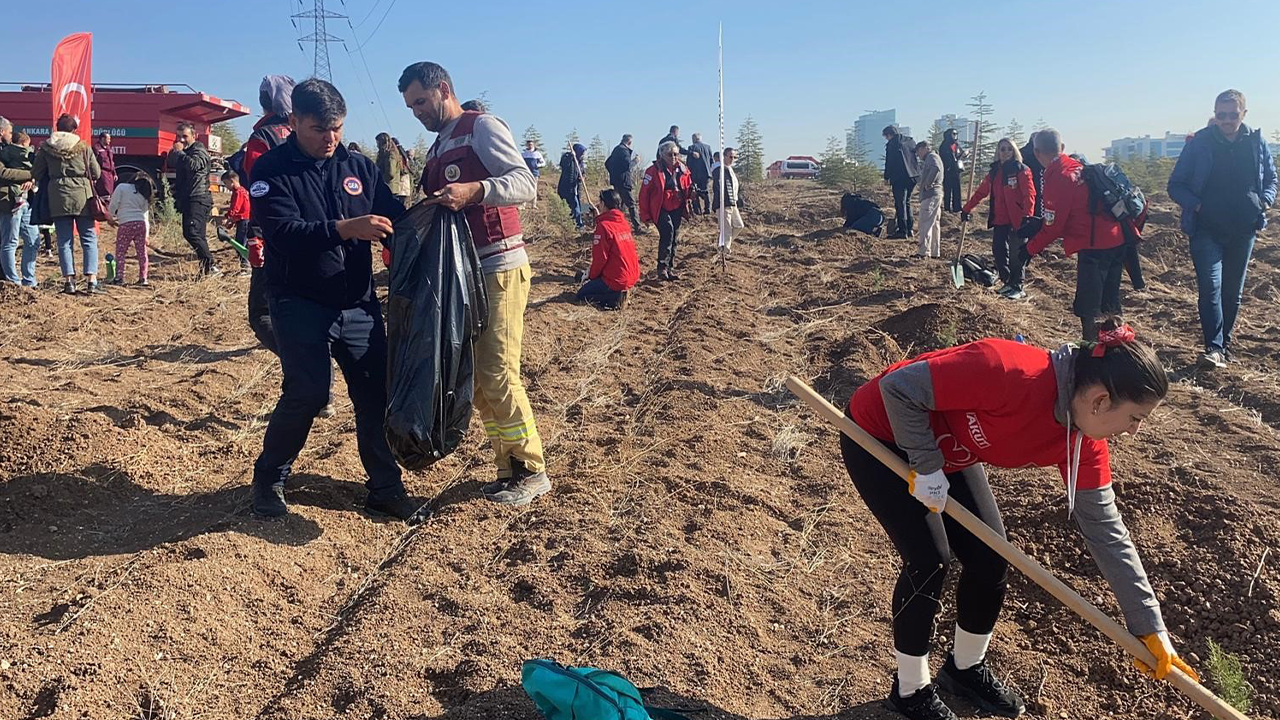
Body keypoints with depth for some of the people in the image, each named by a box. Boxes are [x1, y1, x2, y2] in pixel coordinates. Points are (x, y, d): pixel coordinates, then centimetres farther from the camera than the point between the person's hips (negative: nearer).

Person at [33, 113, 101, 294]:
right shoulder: (83, 147, -1)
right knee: (89, 239, 3)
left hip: (57, 197, 2)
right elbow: (96, 173, 1)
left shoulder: (45, 148, 4)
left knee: (64, 241, 7)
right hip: (82, 195, -1)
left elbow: (36, 174, 7)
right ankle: (91, 281, -5)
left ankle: (69, 281, 3)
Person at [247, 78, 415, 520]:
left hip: (359, 304, 4)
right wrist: (344, 229, -32)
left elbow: (395, 219, 7)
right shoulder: (272, 170, -5)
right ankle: (269, 479, 14)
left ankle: (385, 488, 16)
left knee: (376, 393, 2)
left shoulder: (359, 167, 7)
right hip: (300, 305, -4)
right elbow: (282, 231, -20)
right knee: (307, 394, -10)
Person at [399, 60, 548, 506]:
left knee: (497, 373, -11)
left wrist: (474, 190, -32)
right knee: (473, 376, 7)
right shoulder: (438, 149, 21)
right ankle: (509, 470, 16)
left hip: (498, 268, -9)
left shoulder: (482, 127, -5)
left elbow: (525, 184, -17)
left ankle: (531, 471, 2)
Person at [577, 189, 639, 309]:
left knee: (582, 295, 10)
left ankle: (616, 297, -10)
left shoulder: (604, 226, -17)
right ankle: (619, 292, 7)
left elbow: (600, 257, -17)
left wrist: (591, 275, 1)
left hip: (616, 280, -8)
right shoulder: (624, 222, 7)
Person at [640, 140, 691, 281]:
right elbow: (644, 193, -7)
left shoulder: (682, 169, 5)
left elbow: (688, 186, 19)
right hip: (660, 210, -6)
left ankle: (669, 269, 22)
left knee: (674, 239, 10)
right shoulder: (654, 170, -10)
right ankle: (662, 268, -19)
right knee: (668, 231, -26)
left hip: (677, 209, 6)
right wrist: (645, 215, -9)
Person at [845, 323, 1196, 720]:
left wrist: (1150, 627, -4)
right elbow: (898, 387, -33)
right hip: (879, 435, -7)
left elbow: (1103, 528, -5)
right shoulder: (1012, 374, -38)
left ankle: (966, 667, 31)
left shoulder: (1083, 441, -12)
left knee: (989, 556, 5)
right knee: (929, 560, -10)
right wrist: (926, 466, -25)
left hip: (946, 449, 7)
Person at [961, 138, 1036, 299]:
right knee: (998, 251, 7)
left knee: (1016, 254, 0)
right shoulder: (994, 172, 12)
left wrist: (1027, 215, -27)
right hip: (999, 220, 6)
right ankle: (1007, 283, 23)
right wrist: (966, 209, 16)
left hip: (1017, 220, -6)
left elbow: (1029, 194, -16)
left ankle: (1017, 287, 11)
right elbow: (980, 192, 18)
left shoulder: (1021, 170, -7)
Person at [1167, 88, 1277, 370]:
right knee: (1211, 288, -16)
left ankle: (1224, 343, 25)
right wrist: (1197, 205, -17)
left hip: (1243, 231, 3)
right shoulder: (1199, 144, -6)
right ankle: (1214, 348, -19)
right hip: (1207, 230, -3)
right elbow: (1176, 186, -1)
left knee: (1233, 292, 11)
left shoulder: (1256, 142, 3)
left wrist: (1265, 201, -4)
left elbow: (1271, 179, 16)